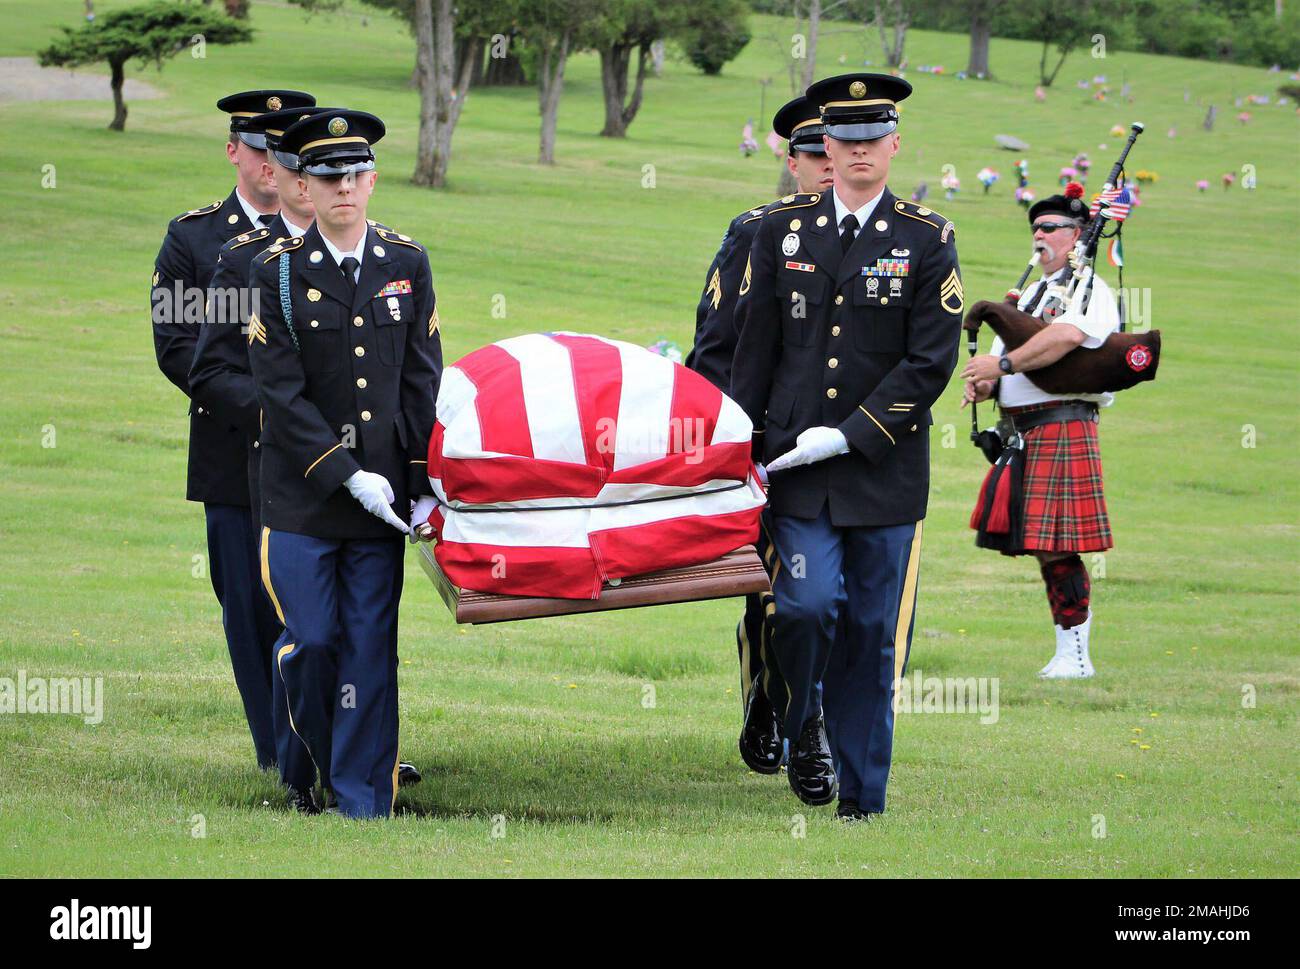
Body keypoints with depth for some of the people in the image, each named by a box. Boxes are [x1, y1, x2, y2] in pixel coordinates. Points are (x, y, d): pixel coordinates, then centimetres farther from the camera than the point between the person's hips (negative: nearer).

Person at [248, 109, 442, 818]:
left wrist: (426, 485, 0)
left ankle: (363, 802, 5)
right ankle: (319, 763, 22)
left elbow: (423, 380, 7)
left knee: (370, 650, 0)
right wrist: (349, 477, -13)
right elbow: (281, 392, -8)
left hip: (384, 488, 2)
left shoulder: (406, 263, 6)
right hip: (301, 492, -2)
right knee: (309, 644, -4)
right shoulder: (277, 270, -3)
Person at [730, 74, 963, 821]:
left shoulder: (928, 240, 0)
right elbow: (756, 346, 11)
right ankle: (805, 729, 14)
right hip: (797, 465, 1)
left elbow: (932, 361, -6)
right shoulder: (785, 229, 7)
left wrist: (847, 436, -12)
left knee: (873, 635, 2)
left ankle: (861, 796, 11)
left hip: (885, 471, -1)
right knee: (808, 604, -14)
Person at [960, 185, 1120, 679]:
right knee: (1043, 546, 8)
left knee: (1058, 547, -11)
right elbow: (1003, 352, 22)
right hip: (1021, 432, 8)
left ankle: (1075, 655, -7)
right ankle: (1066, 651, 13)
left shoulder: (1089, 290, -5)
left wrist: (1002, 364, -23)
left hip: (1062, 426, -8)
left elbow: (1067, 335, -25)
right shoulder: (1033, 292, 23)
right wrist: (984, 382, -1)